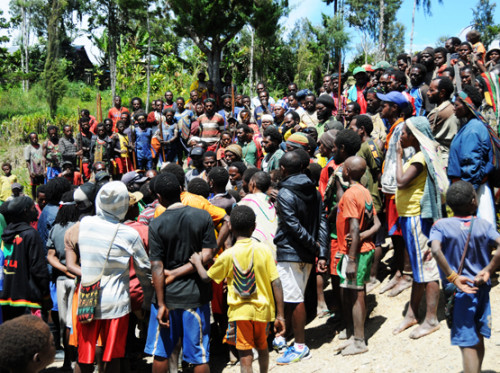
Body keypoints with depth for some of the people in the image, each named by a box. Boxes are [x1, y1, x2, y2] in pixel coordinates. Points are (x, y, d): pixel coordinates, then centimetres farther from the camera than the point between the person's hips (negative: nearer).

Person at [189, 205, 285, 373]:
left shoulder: (228, 255, -10)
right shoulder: (263, 250, -5)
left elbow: (206, 277, 1)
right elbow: (276, 283, -6)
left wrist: (197, 262, 21)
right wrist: (280, 315, -1)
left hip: (240, 311, -3)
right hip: (262, 309, 3)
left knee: (246, 358, -1)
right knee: (262, 348, 27)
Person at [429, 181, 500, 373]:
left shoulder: (441, 225, -7)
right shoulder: (484, 225, -1)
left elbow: (436, 250, -25)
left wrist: (452, 277, -19)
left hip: (459, 292, -3)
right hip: (481, 288, 3)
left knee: (468, 345, -1)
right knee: (478, 340, 19)